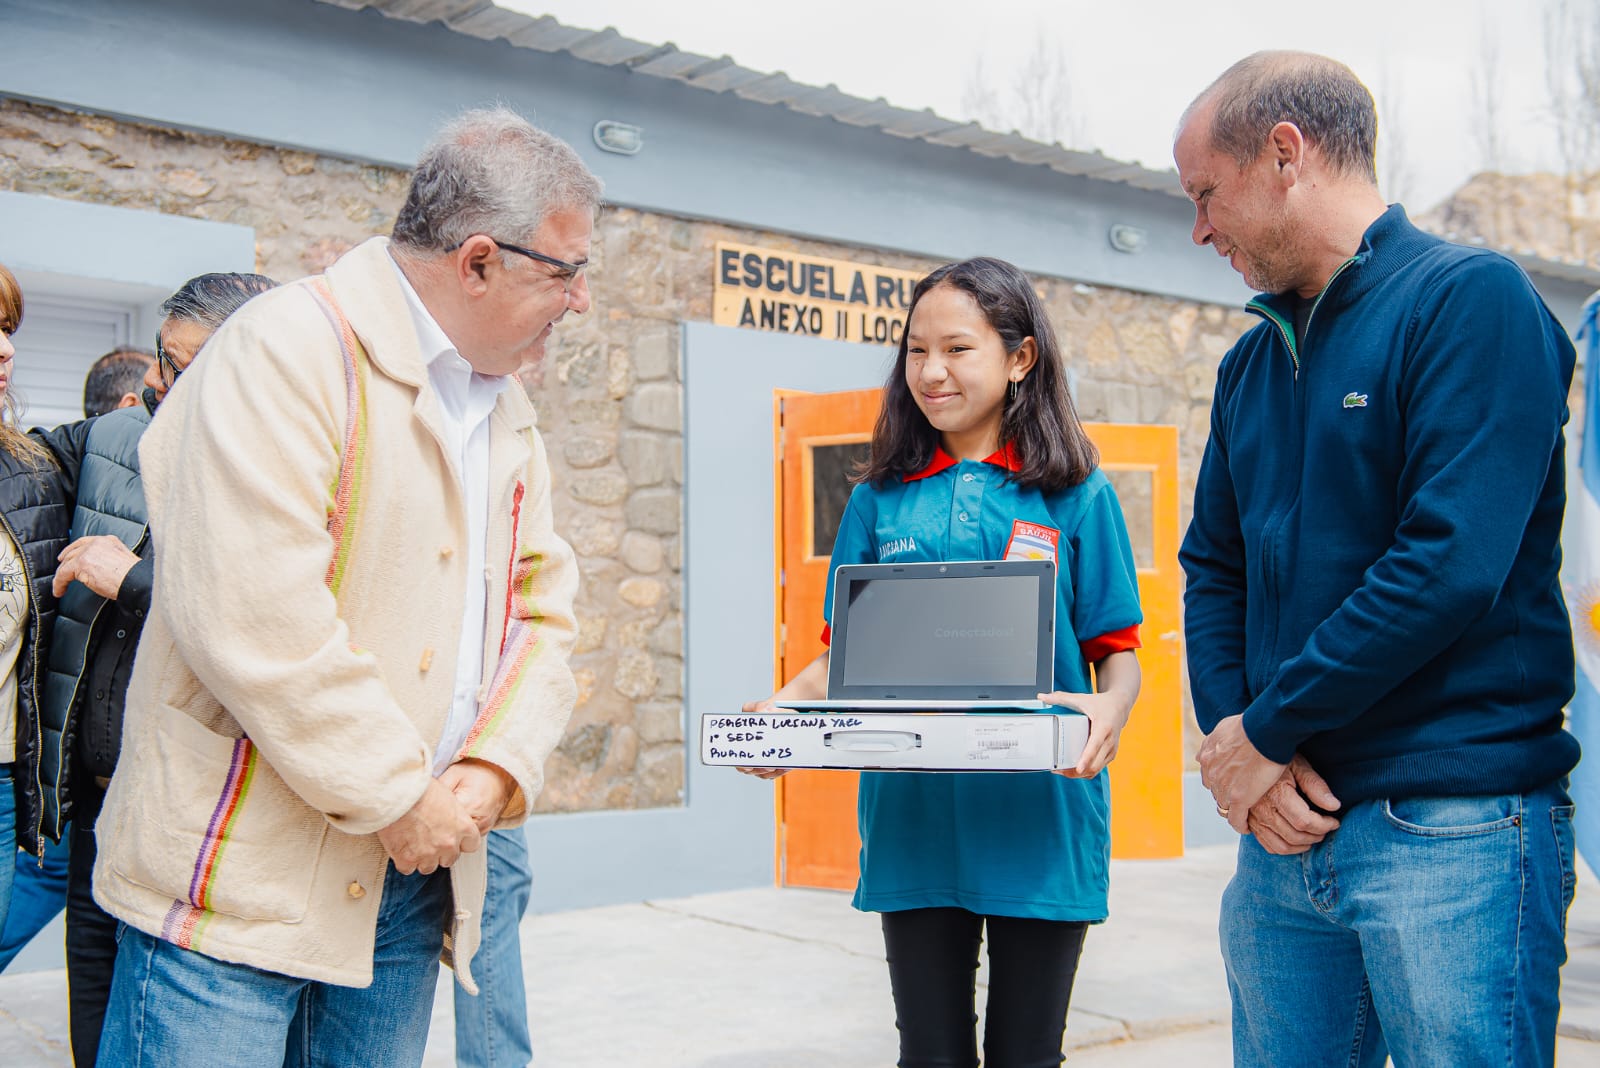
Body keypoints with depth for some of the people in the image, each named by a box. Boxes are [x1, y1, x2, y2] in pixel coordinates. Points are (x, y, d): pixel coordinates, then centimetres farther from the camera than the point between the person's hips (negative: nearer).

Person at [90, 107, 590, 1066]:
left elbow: (543, 613, 12)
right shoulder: (291, 349, -12)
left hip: (413, 874, 7)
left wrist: (498, 765, -6)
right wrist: (399, 796, -16)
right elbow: (252, 612, -23)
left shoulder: (508, 411, 14)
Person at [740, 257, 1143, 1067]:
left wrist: (1109, 707, -22)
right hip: (913, 819, 2)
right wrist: (783, 709, -11)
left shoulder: (1075, 494, 2)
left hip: (1037, 818, -2)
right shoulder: (881, 499, 8)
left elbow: (1116, 649, 1)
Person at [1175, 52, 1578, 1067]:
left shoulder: (1473, 299, -8)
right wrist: (1237, 751, -3)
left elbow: (1451, 565, -19)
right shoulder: (1250, 365, 14)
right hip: (1287, 826, 7)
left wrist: (1265, 729, -13)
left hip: (1452, 830, -7)